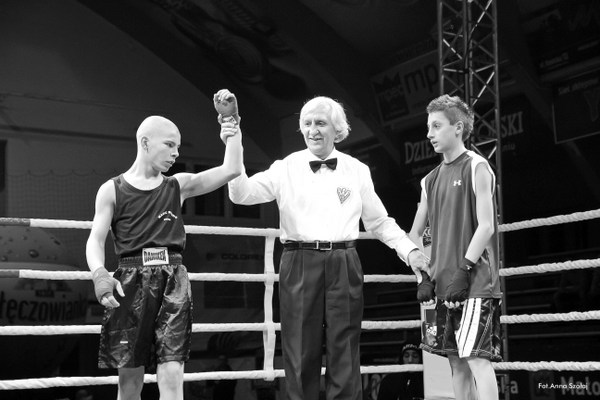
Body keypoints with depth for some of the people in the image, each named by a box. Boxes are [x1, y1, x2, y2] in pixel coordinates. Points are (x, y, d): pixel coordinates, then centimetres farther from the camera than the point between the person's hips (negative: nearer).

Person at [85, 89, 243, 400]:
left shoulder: (178, 185, 12)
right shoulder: (112, 190, 6)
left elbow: (231, 169, 6)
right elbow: (96, 239, -1)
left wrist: (232, 124, 3)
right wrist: (99, 274, -20)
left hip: (173, 283, 1)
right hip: (131, 282, -1)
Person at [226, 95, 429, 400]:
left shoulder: (357, 171, 10)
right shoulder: (285, 169, 4)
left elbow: (380, 222, 16)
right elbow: (241, 193, -8)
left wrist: (409, 250, 6)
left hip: (343, 266, 1)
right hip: (299, 264, -1)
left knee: (344, 350, 4)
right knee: (300, 354, 3)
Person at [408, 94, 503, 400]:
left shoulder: (476, 167, -4)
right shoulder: (430, 180, 16)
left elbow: (486, 226, -11)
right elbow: (415, 234, 19)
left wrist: (464, 271, -16)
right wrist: (424, 275, 7)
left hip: (475, 281, -7)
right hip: (444, 284, 7)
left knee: (476, 357, -13)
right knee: (457, 362, 8)